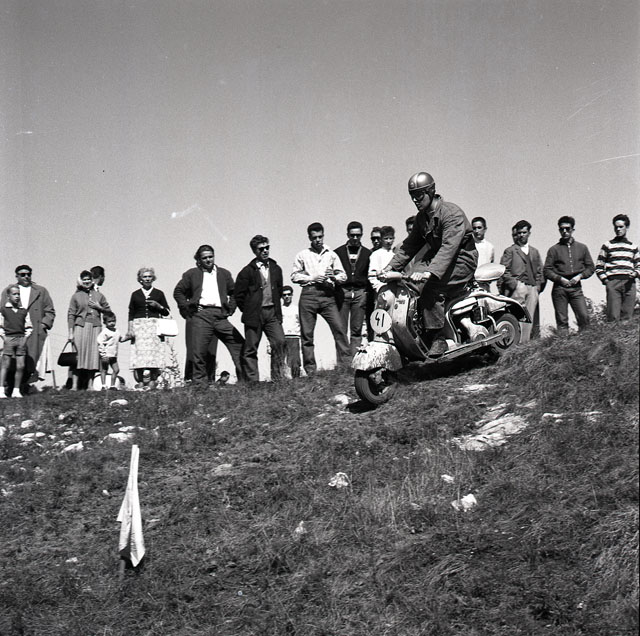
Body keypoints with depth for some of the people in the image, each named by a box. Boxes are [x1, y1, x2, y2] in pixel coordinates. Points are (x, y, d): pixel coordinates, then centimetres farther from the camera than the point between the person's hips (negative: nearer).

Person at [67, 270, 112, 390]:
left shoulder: (99, 295, 13)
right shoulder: (76, 296, 9)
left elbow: (108, 310, 20)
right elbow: (71, 314, 5)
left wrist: (99, 307, 0)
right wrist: (71, 332, -3)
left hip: (95, 327, 2)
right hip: (80, 326, -2)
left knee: (93, 356, -3)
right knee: (78, 355, -7)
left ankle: (89, 384, 1)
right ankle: (75, 385, -7)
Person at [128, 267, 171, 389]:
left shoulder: (158, 294, 11)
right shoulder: (135, 295, 12)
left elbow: (166, 312, 12)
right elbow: (131, 314, 10)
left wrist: (158, 305, -5)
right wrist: (130, 329, 1)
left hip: (155, 326, 0)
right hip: (139, 325, 0)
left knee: (154, 352, -9)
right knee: (139, 352, -10)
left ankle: (152, 381, -8)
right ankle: (140, 381, -10)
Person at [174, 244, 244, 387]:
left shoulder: (224, 273, 17)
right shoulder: (192, 274, 11)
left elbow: (234, 293, 24)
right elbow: (178, 292, 13)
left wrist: (230, 308, 10)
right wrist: (187, 308, 4)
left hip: (220, 315, 2)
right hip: (201, 315, -2)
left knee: (239, 345, -6)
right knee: (199, 351, -5)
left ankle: (244, 380, 0)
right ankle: (199, 383, 5)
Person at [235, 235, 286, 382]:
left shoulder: (276, 269, 11)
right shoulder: (247, 271, -2)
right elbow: (239, 294, 1)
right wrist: (248, 310, 2)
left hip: (272, 313, 3)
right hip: (254, 314, -3)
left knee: (279, 342, -12)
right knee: (250, 349, 0)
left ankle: (278, 378, -6)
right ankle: (252, 380, 7)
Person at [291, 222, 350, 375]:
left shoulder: (331, 254, 15)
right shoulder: (302, 255, 12)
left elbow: (343, 276, 14)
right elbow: (294, 276, 8)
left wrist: (333, 277, -9)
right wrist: (312, 279, -5)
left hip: (328, 295, 1)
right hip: (309, 295, 0)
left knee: (339, 328, -13)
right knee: (307, 334, -1)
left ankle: (345, 364, -10)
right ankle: (310, 370, 6)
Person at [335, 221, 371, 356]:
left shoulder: (367, 253, 15)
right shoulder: (338, 252, 13)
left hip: (360, 293, 1)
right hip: (342, 291, -1)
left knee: (356, 330, -1)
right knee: (341, 330, -5)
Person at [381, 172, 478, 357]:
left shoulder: (452, 213, -20)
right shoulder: (421, 217, 9)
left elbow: (449, 247, -32)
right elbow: (410, 244, 11)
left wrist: (429, 272, -45)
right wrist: (391, 266, -4)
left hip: (461, 260, -9)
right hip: (435, 257, 9)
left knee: (430, 288, -30)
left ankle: (438, 338, -23)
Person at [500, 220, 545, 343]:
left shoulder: (535, 252, 25)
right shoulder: (509, 251, 8)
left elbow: (540, 271, 25)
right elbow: (504, 271, -1)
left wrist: (538, 286, 10)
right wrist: (514, 284, -11)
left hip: (532, 289, 5)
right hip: (517, 288, -5)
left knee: (529, 318, -1)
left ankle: (526, 342, 0)